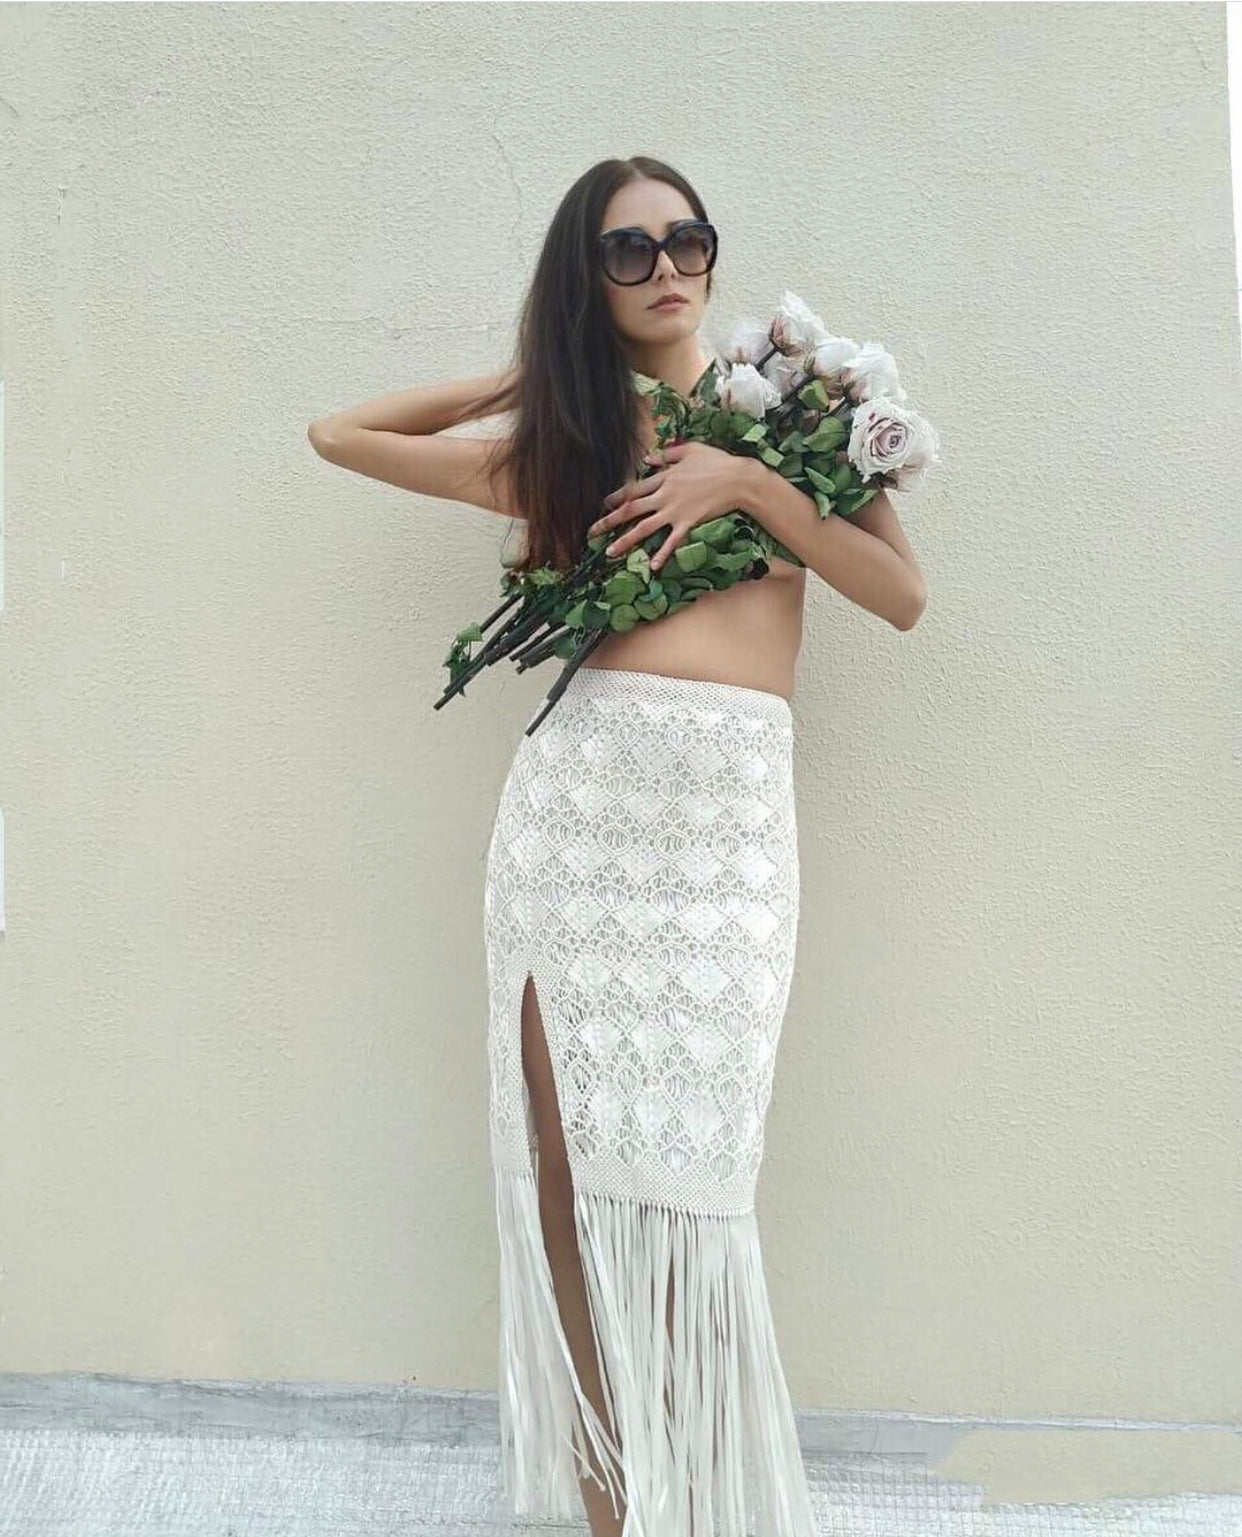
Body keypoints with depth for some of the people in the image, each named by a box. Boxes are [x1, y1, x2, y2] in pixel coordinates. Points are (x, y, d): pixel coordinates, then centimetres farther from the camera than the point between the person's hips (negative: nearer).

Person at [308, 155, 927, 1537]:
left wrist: (747, 483, -3)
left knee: (681, 1172, -3)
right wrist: (521, 377, 24)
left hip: (732, 802, -1)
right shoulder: (559, 440, 16)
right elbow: (339, 435, 24)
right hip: (578, 784, 1)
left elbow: (904, 595, 6)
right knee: (565, 1162, 1)